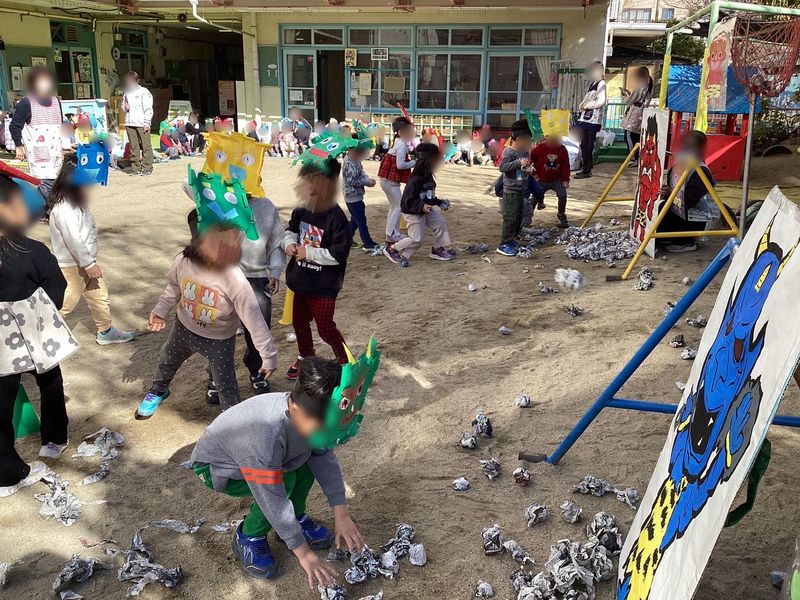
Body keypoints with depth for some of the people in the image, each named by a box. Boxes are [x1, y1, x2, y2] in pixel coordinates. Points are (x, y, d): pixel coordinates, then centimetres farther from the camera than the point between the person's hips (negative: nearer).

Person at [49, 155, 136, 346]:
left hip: (86, 261, 10)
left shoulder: (78, 203, 5)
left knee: (99, 296, 16)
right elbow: (73, 240, -27)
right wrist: (89, 264, -22)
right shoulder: (63, 210, -26)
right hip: (71, 265, -9)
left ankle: (106, 331, 29)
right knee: (67, 301, 2)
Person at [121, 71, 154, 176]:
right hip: (129, 124, 6)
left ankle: (147, 168, -2)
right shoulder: (126, 93, 18)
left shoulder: (144, 92, 0)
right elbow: (123, 105, 31)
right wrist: (125, 107, 5)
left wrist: (147, 123, -11)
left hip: (142, 124, -5)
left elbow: (148, 109, -4)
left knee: (146, 146, -5)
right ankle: (135, 168, 9)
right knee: (133, 147, 5)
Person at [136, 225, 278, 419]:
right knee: (166, 362, 30)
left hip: (219, 339, -4)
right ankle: (158, 391, 64)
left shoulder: (236, 282, -38)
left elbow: (255, 321, -30)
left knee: (226, 385, 4)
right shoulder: (184, 261, -27)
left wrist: (269, 356, -25)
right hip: (184, 328, 5)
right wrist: (160, 311, 2)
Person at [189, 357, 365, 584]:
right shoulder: (266, 432, -43)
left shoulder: (310, 414, -23)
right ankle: (248, 538, -3)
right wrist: (303, 553, -28)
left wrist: (341, 515, -15)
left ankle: (296, 519, 8)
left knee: (309, 456, -12)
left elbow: (325, 460, -11)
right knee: (284, 481, -27)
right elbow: (273, 501, -36)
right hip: (214, 467, -6)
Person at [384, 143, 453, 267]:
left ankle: (437, 250, 25)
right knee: (417, 239, -7)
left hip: (426, 211, 9)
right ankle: (392, 249, 9)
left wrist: (439, 202, 8)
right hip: (413, 213, -9)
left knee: (441, 223, 11)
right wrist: (421, 206, -37)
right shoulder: (415, 180, -27)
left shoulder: (429, 178, 2)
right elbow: (408, 201, -27)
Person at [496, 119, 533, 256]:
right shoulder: (509, 152, -14)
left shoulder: (525, 153, 12)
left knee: (519, 218, 14)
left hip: (521, 191, 9)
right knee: (510, 218, -9)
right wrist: (519, 162, -27)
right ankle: (504, 245, -5)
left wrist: (529, 169, 5)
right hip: (511, 192, -9)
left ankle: (512, 240, 24)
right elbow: (502, 167, -24)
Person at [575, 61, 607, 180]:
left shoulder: (601, 84, -6)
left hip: (592, 120, -9)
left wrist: (587, 106, -9)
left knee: (587, 146, -8)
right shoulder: (592, 84, 19)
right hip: (586, 118, 9)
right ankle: (586, 168, 18)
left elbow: (602, 101, -17)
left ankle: (586, 171, -4)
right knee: (584, 145, 10)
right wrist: (582, 104, 6)